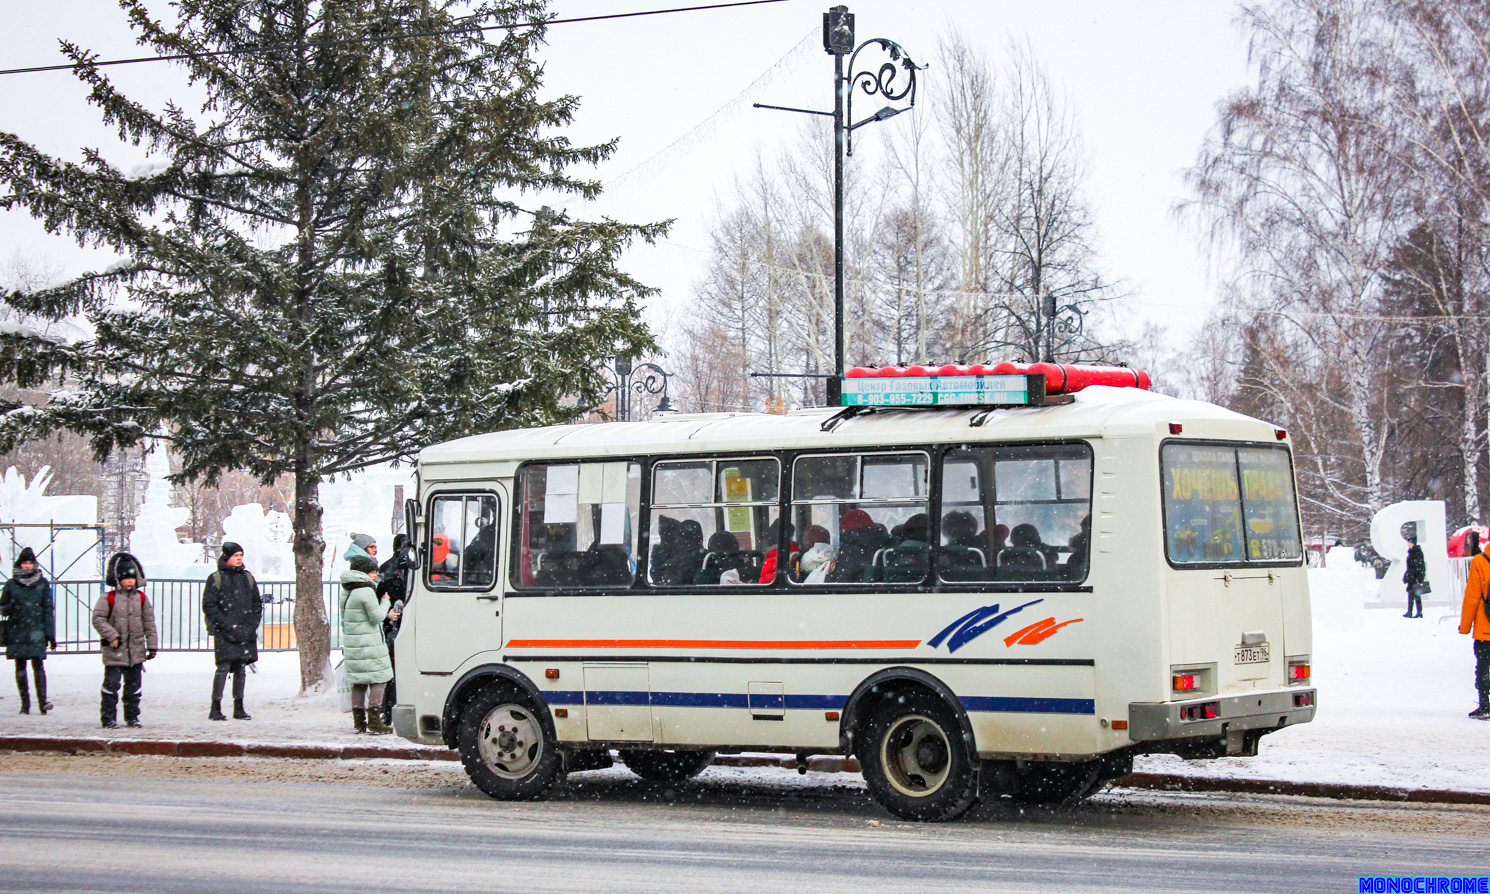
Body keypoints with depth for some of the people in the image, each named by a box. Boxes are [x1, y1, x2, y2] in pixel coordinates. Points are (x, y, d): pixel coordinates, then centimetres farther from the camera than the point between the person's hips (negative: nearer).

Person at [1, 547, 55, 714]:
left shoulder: (42, 583, 7)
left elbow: (49, 609, 8)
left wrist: (50, 633, 2)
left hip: (36, 631, -2)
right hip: (16, 631, 2)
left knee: (38, 665, -12)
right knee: (20, 667, 2)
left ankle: (42, 701, -16)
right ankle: (25, 702, 8)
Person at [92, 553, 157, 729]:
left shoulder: (141, 598, 7)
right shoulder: (108, 598, -5)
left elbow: (149, 622, 10)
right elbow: (98, 619, -8)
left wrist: (152, 645, 6)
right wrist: (112, 636, -16)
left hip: (136, 651, 4)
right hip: (114, 651, -4)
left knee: (134, 685, 9)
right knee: (111, 684, -5)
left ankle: (132, 716, 20)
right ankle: (108, 718, 3)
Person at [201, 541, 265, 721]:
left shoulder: (247, 577, 15)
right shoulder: (216, 579, -1)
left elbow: (257, 603, 18)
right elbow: (209, 606, -5)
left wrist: (252, 625, 4)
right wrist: (226, 626, -13)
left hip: (245, 631, 5)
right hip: (224, 632, -5)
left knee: (241, 668, 6)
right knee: (224, 667, -11)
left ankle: (239, 708, 12)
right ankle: (215, 708, -7)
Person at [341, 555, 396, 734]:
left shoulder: (346, 591, 13)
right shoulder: (366, 591, -14)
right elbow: (377, 616, -14)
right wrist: (385, 603, 2)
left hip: (351, 644, 9)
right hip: (368, 644, -9)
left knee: (358, 682, 13)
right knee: (378, 679, -3)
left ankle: (359, 722, 14)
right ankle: (374, 722, -7)